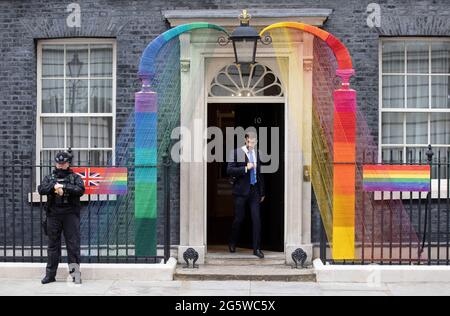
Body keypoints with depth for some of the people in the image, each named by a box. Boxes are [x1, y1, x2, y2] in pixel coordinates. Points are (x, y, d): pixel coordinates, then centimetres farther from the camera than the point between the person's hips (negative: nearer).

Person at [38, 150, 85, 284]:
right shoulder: (49, 178, 14)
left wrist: (63, 186, -15)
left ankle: (75, 272, -1)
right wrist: (54, 186, -17)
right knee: (53, 245, 8)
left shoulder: (75, 177, 8)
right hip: (53, 215, 2)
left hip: (70, 214, -2)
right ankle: (50, 274, 14)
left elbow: (80, 190, -10)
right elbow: (41, 189, -2)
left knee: (73, 244, -5)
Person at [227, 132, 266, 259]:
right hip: (241, 191, -3)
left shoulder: (257, 153, 11)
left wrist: (262, 192, 17)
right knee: (239, 218, 4)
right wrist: (245, 168, -18)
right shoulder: (237, 152, -3)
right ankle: (232, 243, 28)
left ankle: (257, 248, 5)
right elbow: (229, 170, -10)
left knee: (257, 219, -2)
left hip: (254, 190, 4)